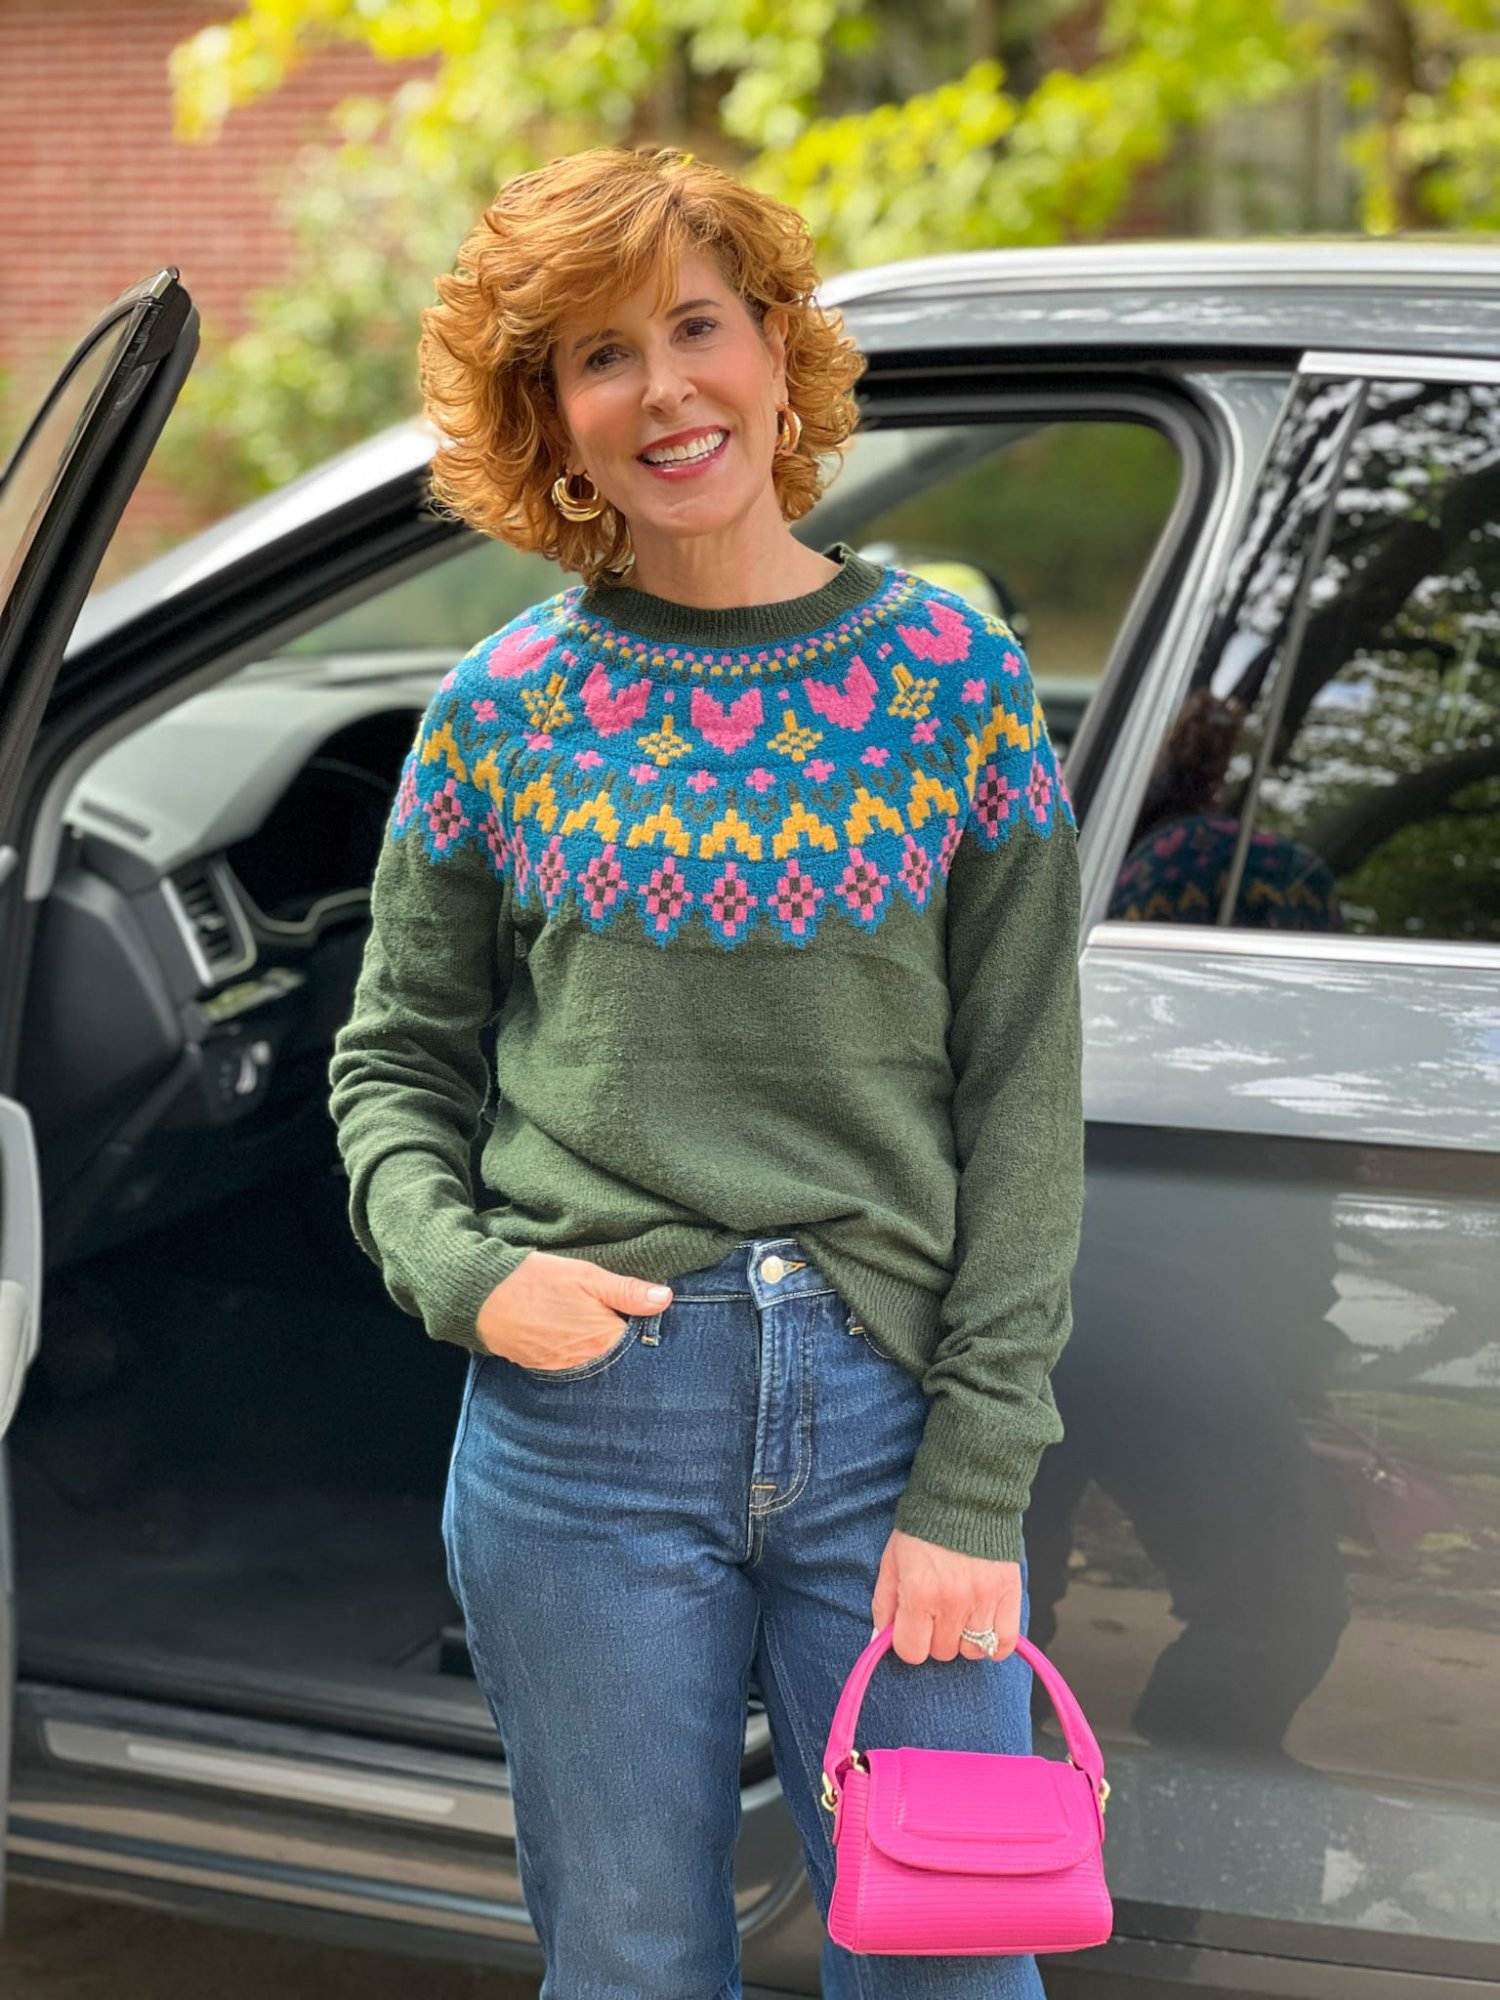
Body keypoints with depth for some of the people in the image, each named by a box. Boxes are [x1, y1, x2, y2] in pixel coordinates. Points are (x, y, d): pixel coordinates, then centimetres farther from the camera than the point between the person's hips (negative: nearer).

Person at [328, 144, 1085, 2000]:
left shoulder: (956, 682, 1)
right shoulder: (504, 709, 3)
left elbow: (1024, 1101, 0)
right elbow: (393, 1064, 12)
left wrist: (973, 1485, -6)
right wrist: (462, 1270, -8)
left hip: (892, 1417, 0)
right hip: (583, 1420, 1)